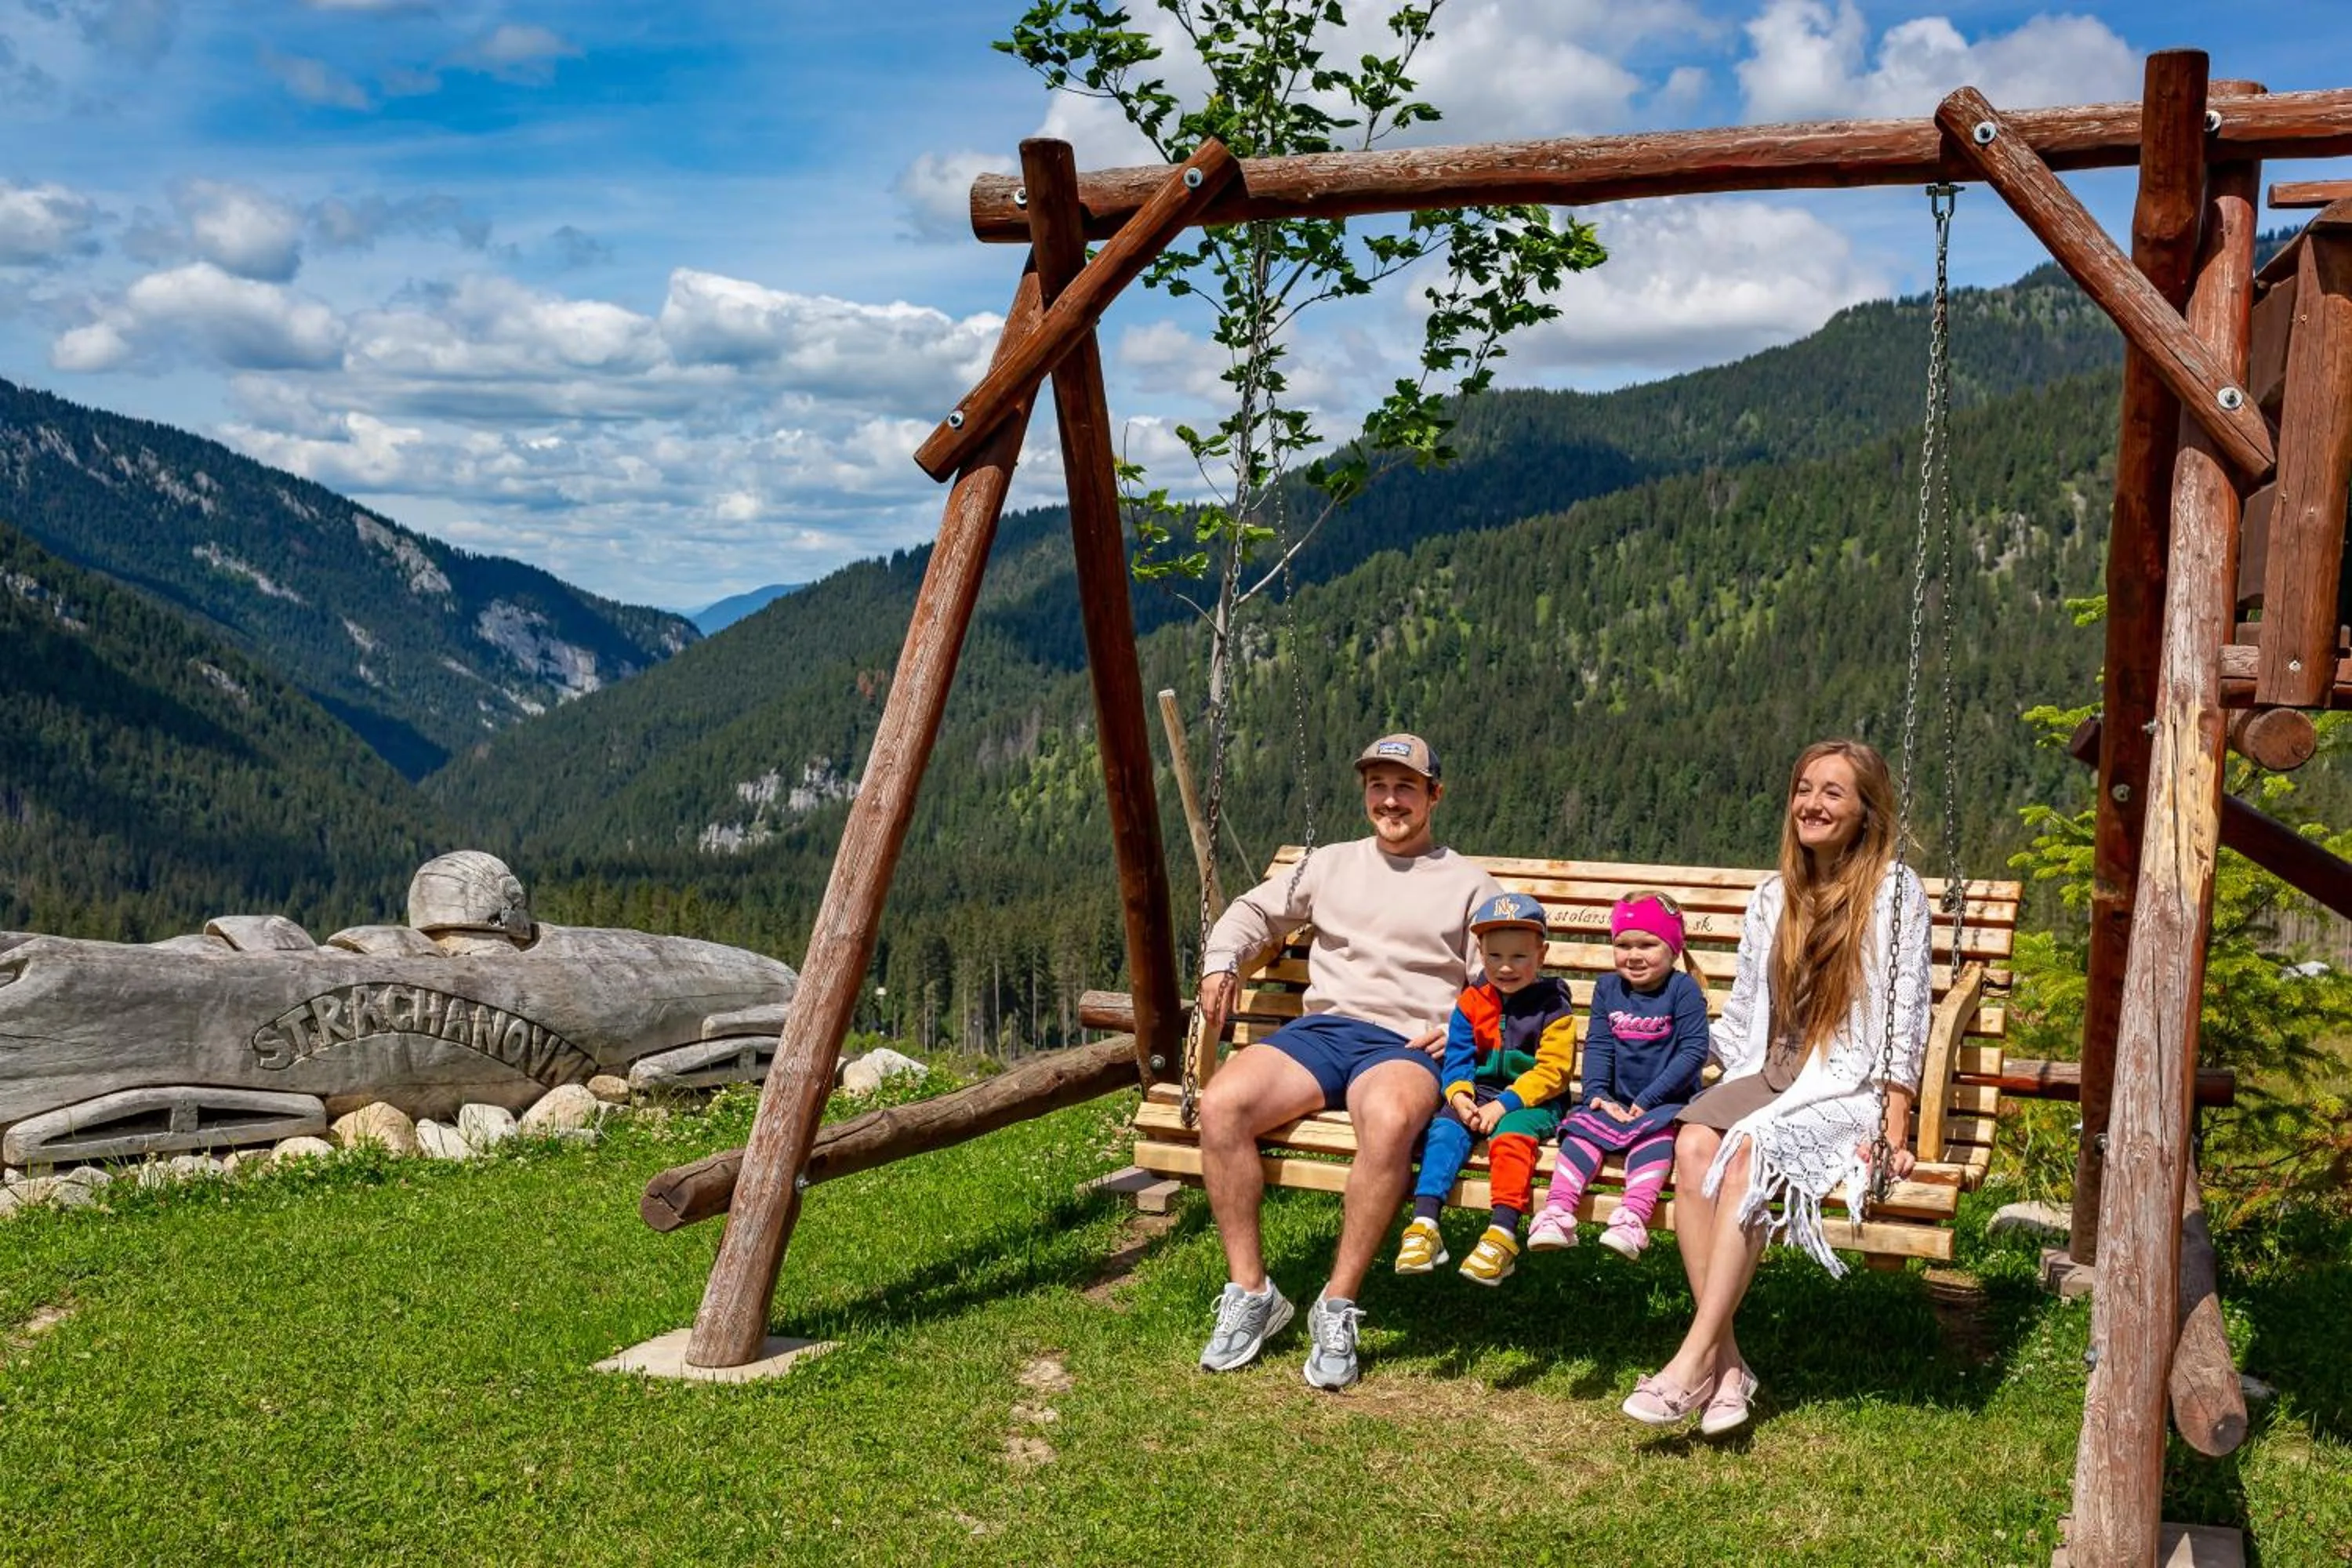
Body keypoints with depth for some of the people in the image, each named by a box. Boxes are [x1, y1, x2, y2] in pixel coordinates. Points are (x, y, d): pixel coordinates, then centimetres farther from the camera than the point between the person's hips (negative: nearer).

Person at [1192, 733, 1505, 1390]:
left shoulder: (1468, 885, 17)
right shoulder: (1332, 864, 24)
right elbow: (1254, 910, 29)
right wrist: (1221, 961, 9)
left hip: (1405, 1045, -3)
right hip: (1320, 1029, 3)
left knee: (1390, 1122, -40)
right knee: (1220, 1105, -28)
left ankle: (1338, 1306, -27)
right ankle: (1250, 1292, -16)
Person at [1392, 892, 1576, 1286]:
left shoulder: (1552, 1006, -3)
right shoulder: (1471, 1002, 9)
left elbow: (1552, 1071, -10)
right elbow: (1457, 1058, 7)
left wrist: (1505, 1104, -19)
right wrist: (1459, 1096, -15)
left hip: (1532, 1101, -4)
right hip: (1479, 1095, 4)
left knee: (1510, 1134, -33)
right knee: (1444, 1130, -23)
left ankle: (1503, 1233, -40)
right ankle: (1424, 1224, -32)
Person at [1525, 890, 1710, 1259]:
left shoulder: (1683, 989, -4)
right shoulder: (1607, 988, 11)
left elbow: (1694, 1051, -11)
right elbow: (1597, 1046, 8)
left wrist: (1648, 1100, -16)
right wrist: (1597, 1093, -10)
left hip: (1667, 1102, -4)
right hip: (1617, 1102, 4)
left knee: (1654, 1134, -32)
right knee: (1584, 1129, -20)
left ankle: (1632, 1218, -47)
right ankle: (1557, 1214, -30)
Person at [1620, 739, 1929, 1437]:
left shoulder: (1895, 892, 0)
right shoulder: (1773, 896, 16)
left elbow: (1905, 1020, -5)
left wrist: (1895, 1130, -11)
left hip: (1848, 1088, -5)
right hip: (1768, 1074, 5)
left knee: (1747, 1154, -34)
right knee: (1693, 1143, -29)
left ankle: (1696, 1358, -34)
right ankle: (1726, 1358, -29)